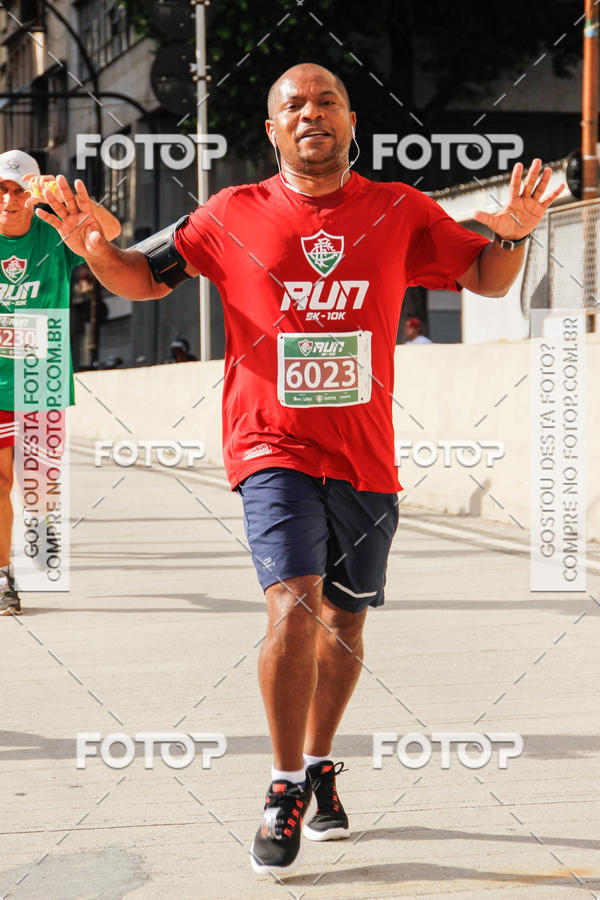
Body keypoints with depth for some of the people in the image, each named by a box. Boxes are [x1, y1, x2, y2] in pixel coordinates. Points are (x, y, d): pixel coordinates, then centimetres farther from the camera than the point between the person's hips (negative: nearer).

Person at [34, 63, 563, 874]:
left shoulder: (400, 211, 4)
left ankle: (319, 767, 36)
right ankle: (286, 790, -5)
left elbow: (488, 280, 11)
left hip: (366, 456, 3)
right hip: (273, 448, -3)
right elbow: (148, 278, 10)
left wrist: (513, 234, -10)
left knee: (344, 624, 13)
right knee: (294, 606, -20)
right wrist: (95, 249, -10)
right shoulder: (235, 214, 1)